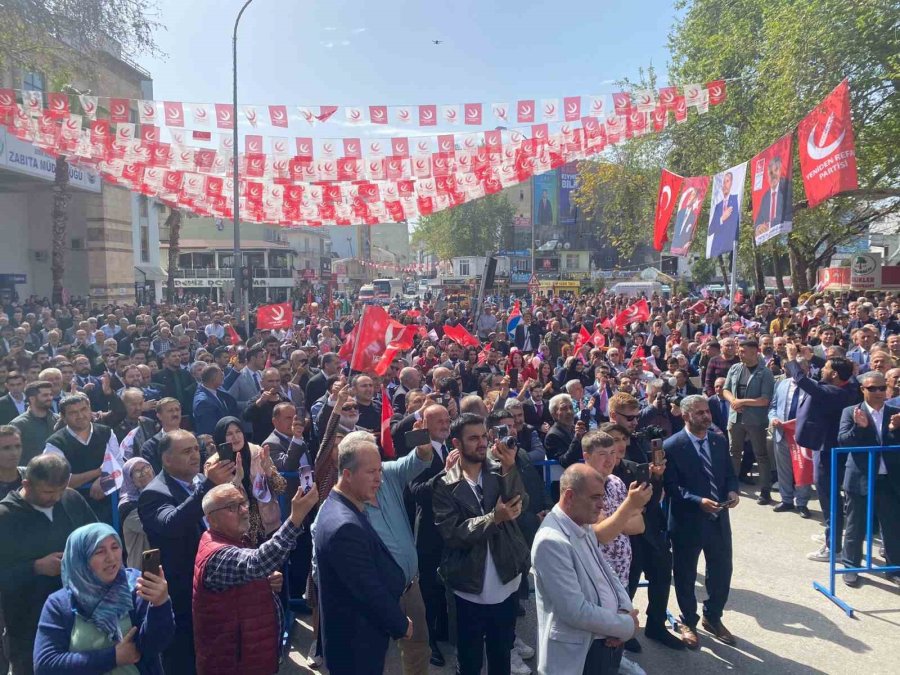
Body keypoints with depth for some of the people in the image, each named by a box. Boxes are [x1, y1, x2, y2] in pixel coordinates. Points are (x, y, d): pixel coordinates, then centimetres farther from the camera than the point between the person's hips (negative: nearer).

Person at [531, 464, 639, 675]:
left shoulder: (584, 527, 4)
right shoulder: (551, 542, -26)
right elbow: (576, 611, -26)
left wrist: (625, 610, -7)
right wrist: (627, 626, -14)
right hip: (580, 653, -8)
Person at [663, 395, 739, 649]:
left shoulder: (720, 441, 5)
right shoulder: (672, 446, -14)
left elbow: (730, 473, 11)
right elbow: (671, 486, -16)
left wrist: (733, 491, -10)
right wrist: (698, 501, -28)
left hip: (719, 520, 5)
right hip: (687, 522, -5)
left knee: (722, 572, 15)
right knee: (686, 576, 11)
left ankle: (713, 617, 39)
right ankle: (688, 622, 33)